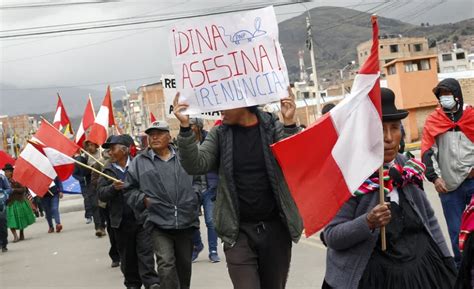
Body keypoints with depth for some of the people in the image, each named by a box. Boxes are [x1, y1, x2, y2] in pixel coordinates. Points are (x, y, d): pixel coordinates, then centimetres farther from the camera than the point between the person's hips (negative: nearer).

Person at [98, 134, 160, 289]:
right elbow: (101, 194, 2)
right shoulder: (108, 170, 6)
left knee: (145, 250, -6)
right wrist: (113, 188, -17)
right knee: (127, 255, 11)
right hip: (121, 221, 3)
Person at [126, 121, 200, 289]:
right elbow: (130, 189, 9)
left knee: (184, 265, 15)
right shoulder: (139, 162, 5)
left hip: (186, 221, 3)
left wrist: (195, 202, 5)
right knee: (166, 264, -16)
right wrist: (143, 199, -7)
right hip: (159, 222, -3)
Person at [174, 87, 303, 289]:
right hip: (238, 231, 0)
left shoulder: (273, 128, -2)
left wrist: (290, 124, -26)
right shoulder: (219, 134, 2)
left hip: (275, 228, 0)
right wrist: (185, 127, -21)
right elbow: (195, 165, -9)